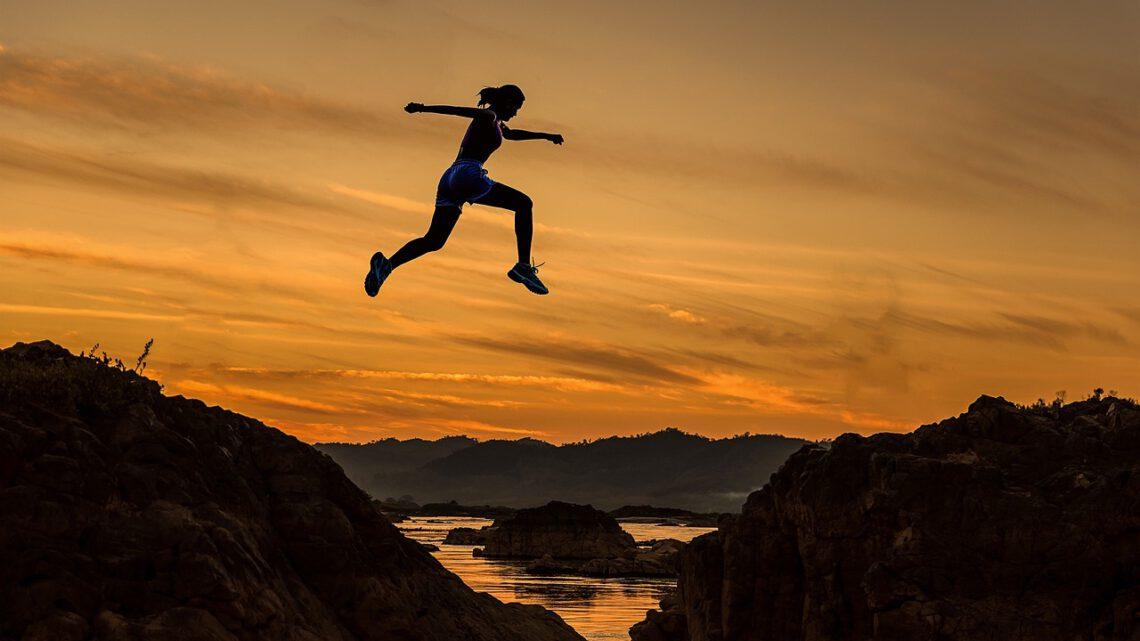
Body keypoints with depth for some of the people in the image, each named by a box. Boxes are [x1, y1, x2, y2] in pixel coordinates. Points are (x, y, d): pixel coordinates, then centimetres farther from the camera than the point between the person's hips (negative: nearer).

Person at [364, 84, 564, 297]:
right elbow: (456, 110, -14)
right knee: (524, 204, 2)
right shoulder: (488, 116, 2)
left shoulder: (495, 123, 31)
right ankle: (524, 267, -7)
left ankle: (386, 264, -15)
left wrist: (545, 136, 57)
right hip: (468, 175, -9)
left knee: (433, 242, 6)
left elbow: (512, 134, 52)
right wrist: (423, 108, -28)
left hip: (449, 179, 9)